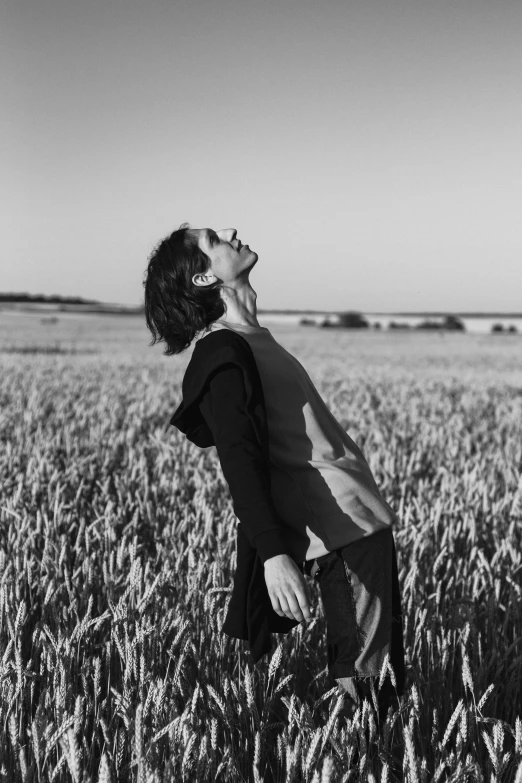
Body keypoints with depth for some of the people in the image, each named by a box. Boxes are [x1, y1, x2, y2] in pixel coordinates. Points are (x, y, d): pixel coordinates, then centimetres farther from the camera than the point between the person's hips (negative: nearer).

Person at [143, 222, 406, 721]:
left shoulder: (248, 341, 17)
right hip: (345, 529, -10)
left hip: (360, 517, 10)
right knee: (365, 684, -8)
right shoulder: (222, 352, -14)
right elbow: (238, 461, -24)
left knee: (382, 680, 14)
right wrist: (273, 553, -33)